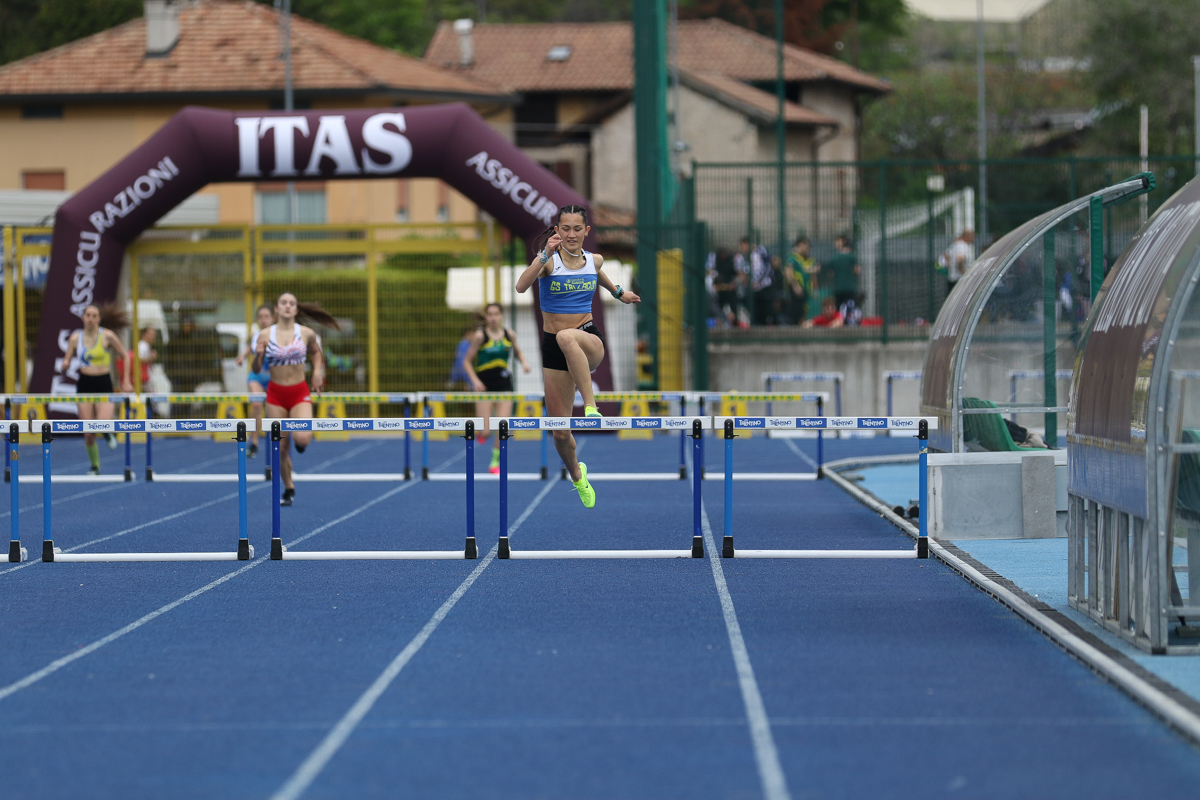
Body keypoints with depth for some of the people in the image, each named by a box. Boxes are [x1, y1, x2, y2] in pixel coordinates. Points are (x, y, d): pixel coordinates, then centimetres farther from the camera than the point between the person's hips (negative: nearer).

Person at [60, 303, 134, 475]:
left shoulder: (107, 336, -6)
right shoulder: (75, 338, 1)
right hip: (84, 385, 2)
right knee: (88, 433, 0)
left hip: (104, 384, -2)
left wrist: (126, 381, 1)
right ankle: (94, 466, 20)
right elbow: (66, 362, 8)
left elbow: (125, 357, 4)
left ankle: (109, 433, 16)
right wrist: (65, 365, -16)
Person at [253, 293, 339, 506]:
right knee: (281, 447, 2)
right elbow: (256, 370, -2)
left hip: (299, 393, -1)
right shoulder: (265, 335, -5)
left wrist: (317, 372, 3)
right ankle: (288, 489, 22)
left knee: (302, 438, -23)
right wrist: (258, 355, -21)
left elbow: (316, 352, 18)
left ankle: (301, 441, 16)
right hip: (275, 394, 1)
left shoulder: (307, 334, -4)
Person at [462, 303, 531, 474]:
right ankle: (482, 433, 29)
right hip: (484, 386, -2)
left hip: (504, 384, 2)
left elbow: (517, 351, 21)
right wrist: (475, 380, -17)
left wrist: (524, 362, 0)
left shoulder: (509, 335, 1)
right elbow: (467, 361, -4)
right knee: (484, 432, -9)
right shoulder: (480, 336, -8)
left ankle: (496, 462, 10)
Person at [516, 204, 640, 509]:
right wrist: (546, 254, -35)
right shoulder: (549, 260, -7)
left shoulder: (595, 260, 4)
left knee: (567, 337, -41)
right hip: (554, 349, 0)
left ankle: (591, 407, -38)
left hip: (589, 340, 0)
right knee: (560, 432, 3)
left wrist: (618, 292, 38)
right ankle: (577, 473, 35)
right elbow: (521, 286, -27)